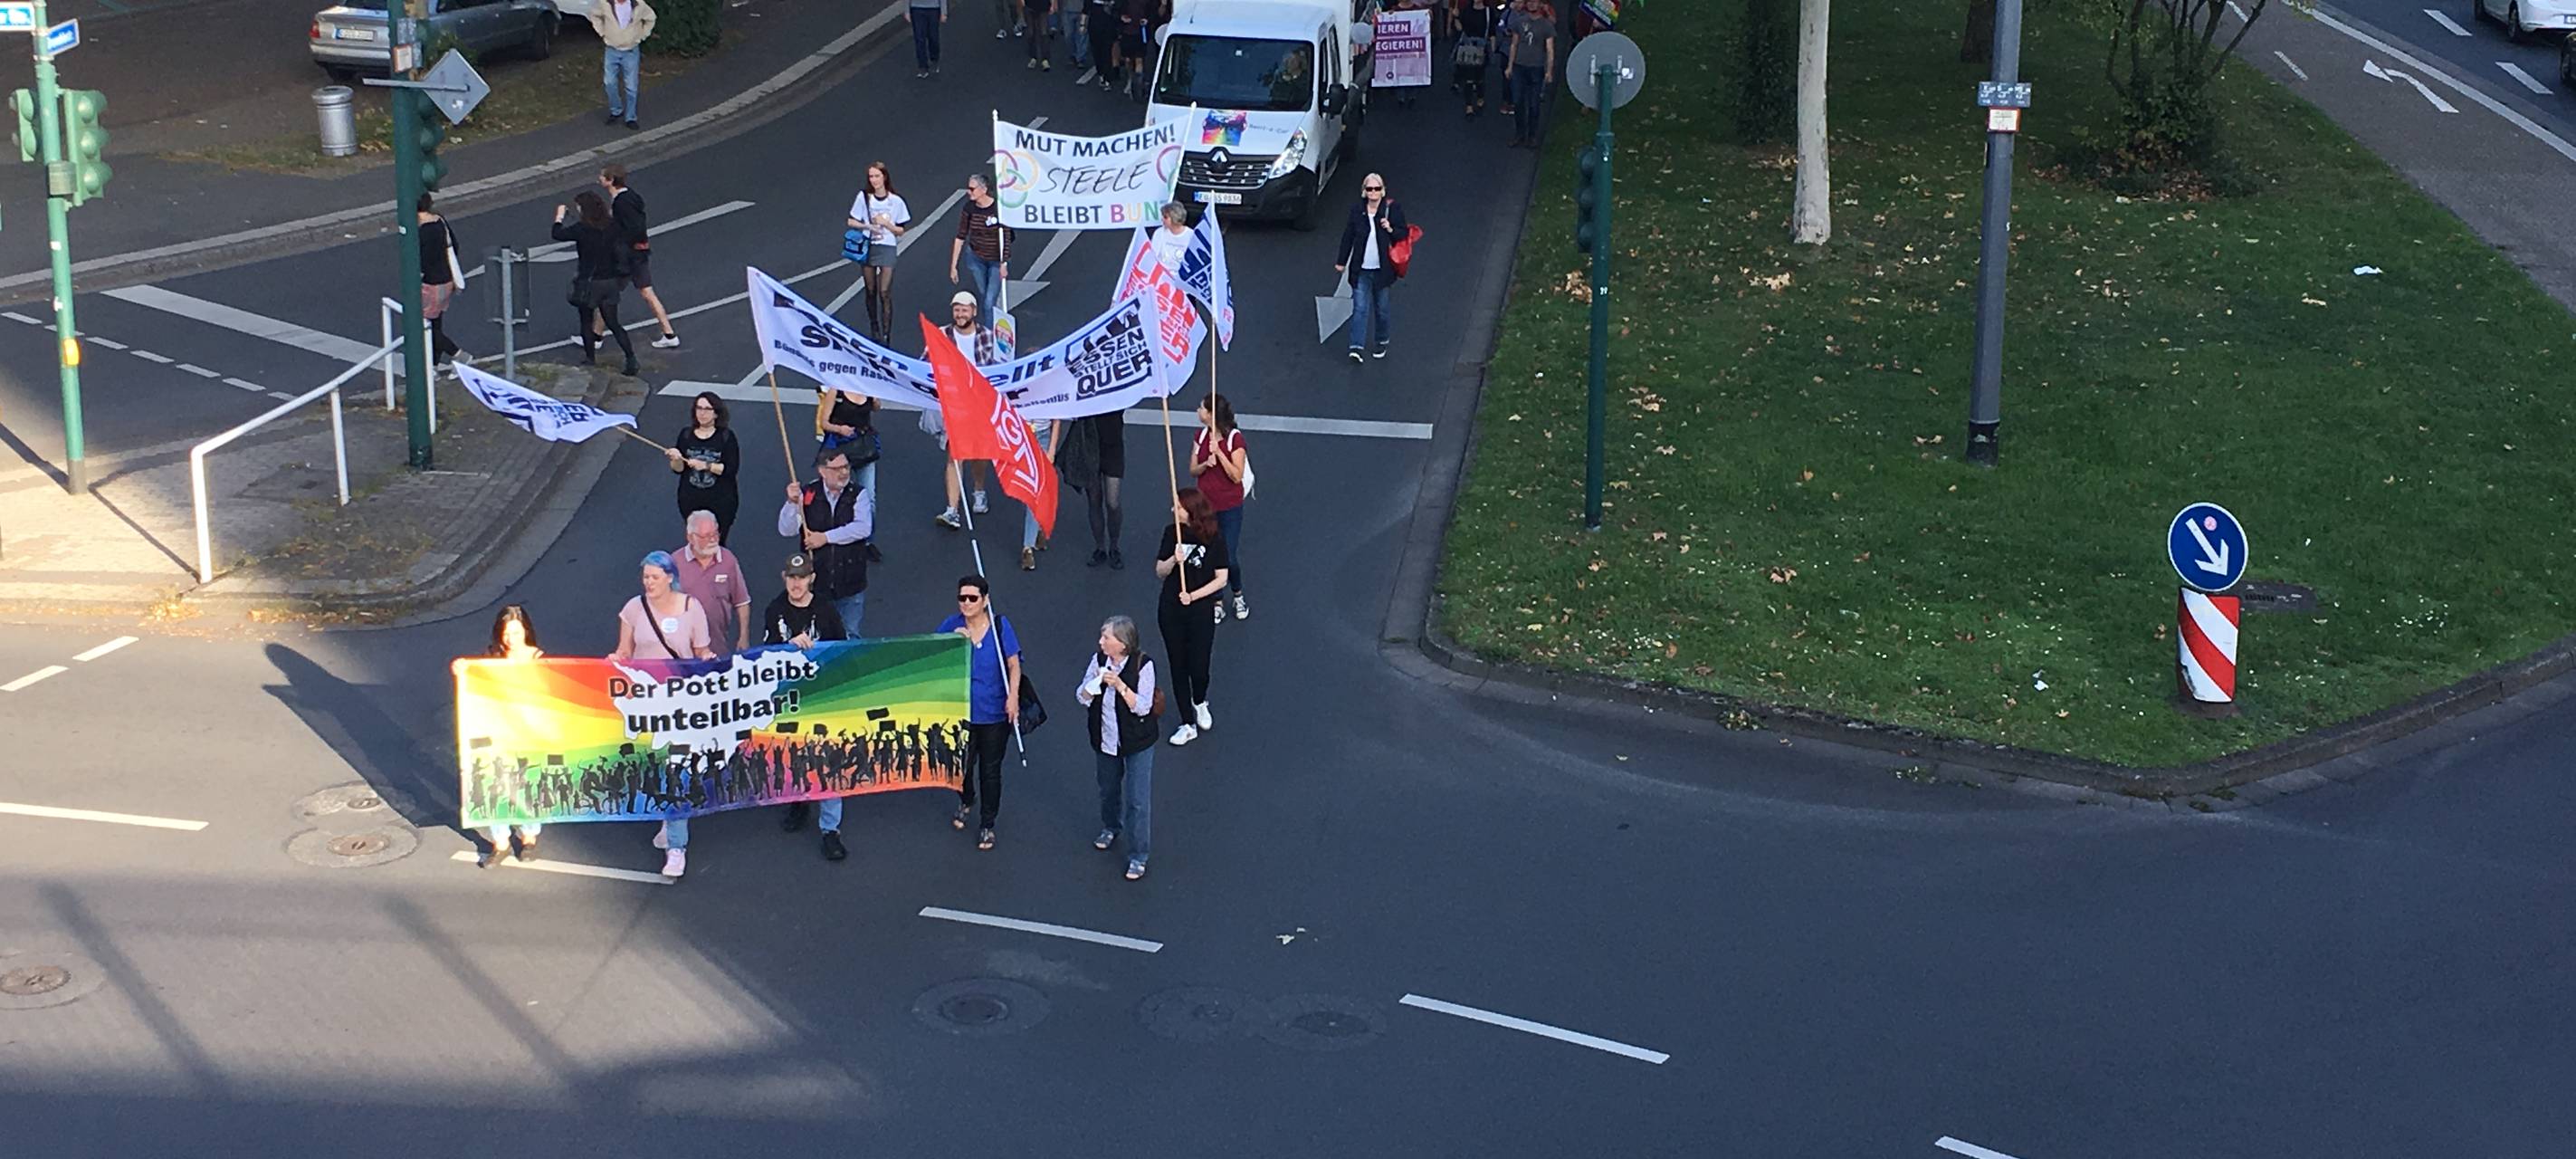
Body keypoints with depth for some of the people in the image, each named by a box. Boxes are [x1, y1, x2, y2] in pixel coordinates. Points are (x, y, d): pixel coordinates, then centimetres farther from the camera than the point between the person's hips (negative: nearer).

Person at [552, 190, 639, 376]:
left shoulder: (581, 229, -17)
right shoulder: (611, 227, -3)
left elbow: (558, 234, -7)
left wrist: (559, 216, 8)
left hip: (589, 282, -5)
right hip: (610, 282, 5)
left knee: (586, 322, 15)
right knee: (613, 324, 10)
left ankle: (590, 358, 23)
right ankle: (631, 358, -2)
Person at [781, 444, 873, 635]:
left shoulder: (857, 495, -4)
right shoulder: (806, 494, -3)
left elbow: (862, 528, -19)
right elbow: (786, 530, -7)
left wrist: (826, 537, -20)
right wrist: (792, 503, -24)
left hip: (850, 584, -1)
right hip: (816, 583, 1)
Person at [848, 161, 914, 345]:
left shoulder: (896, 201, -1)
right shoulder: (863, 197, 1)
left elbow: (901, 230, 3)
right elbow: (851, 222, 5)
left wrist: (886, 223, -14)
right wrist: (868, 226, -12)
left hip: (887, 249, -2)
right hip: (867, 247, 2)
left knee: (885, 293, -9)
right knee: (871, 291, 9)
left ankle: (886, 334, -8)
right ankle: (874, 331, 22)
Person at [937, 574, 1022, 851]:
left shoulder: (1000, 625, -10)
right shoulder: (952, 625, -6)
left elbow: (1013, 665, -6)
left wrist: (1013, 696, -18)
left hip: (994, 714, -2)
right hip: (960, 711, 2)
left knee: (990, 771, 9)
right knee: (961, 765, 17)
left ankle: (986, 824, 26)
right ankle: (966, 801, 49)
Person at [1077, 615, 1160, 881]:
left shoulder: (1143, 665, -21)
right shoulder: (1099, 660, -8)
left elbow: (1143, 707, -23)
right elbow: (1082, 697, -4)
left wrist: (1119, 685, -34)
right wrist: (1094, 682, -25)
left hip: (1137, 743, -5)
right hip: (1105, 738, 5)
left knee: (1137, 800, -2)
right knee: (1108, 789, 26)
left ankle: (1138, 856, 10)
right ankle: (1111, 828, 53)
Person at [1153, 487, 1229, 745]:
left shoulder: (1214, 539, -11)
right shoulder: (1172, 533, -2)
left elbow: (1221, 579, -8)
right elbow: (1159, 571, 2)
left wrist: (1194, 596, -18)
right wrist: (1174, 560, -19)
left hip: (1201, 611, -3)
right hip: (1170, 610, 3)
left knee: (1198, 666, 0)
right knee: (1178, 666, 9)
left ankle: (1200, 703, 36)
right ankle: (1187, 725, 22)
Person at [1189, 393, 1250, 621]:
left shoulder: (1235, 438, -16)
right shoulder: (1201, 436, 0)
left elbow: (1237, 476, -18)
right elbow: (1193, 471, 4)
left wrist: (1219, 453, -26)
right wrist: (1206, 464, -17)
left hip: (1230, 507, -4)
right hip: (1205, 505, 4)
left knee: (1229, 558, -1)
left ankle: (1238, 597, 26)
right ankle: (1218, 604, 22)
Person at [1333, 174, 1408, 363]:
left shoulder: (1392, 209, -4)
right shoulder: (1357, 211, 0)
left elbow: (1403, 235, 1)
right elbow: (1348, 236, 9)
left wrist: (1391, 229, -20)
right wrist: (1342, 262, 13)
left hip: (1381, 269, 0)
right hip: (1361, 269, 0)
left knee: (1381, 308, 13)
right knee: (1360, 308, -5)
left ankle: (1382, 342, 32)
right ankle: (1356, 347, -8)